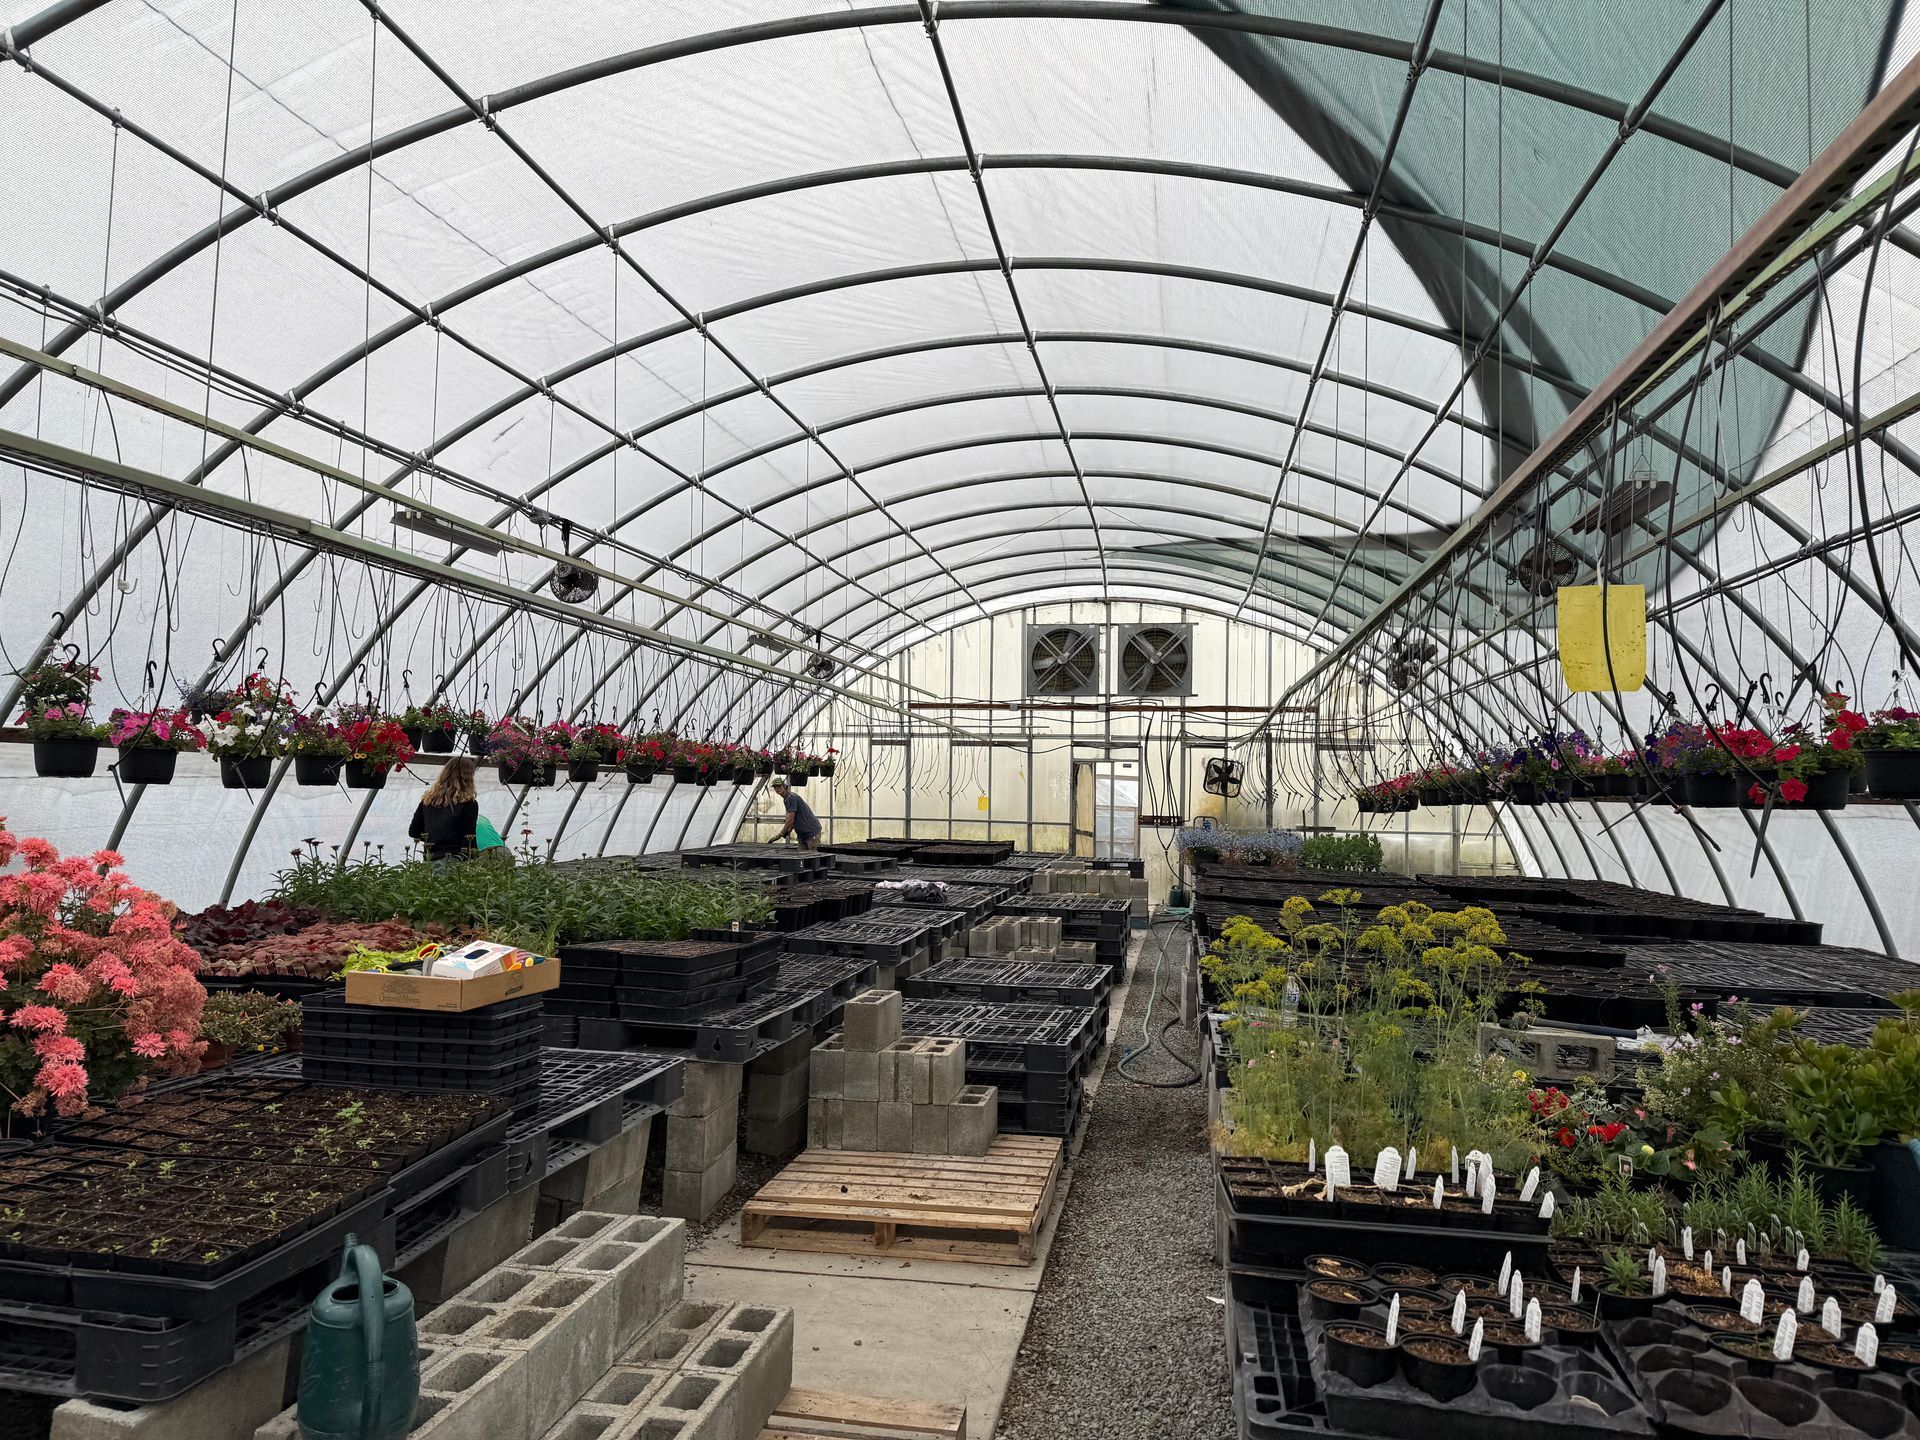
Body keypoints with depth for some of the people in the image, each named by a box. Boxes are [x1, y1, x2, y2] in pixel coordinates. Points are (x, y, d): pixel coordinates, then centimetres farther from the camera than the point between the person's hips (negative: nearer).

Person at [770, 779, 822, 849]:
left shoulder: (791, 798, -16)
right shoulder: (785, 799, 16)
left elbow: (790, 820, -20)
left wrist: (780, 835, -14)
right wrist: (788, 832, 6)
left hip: (812, 832, -10)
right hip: (803, 835, 10)